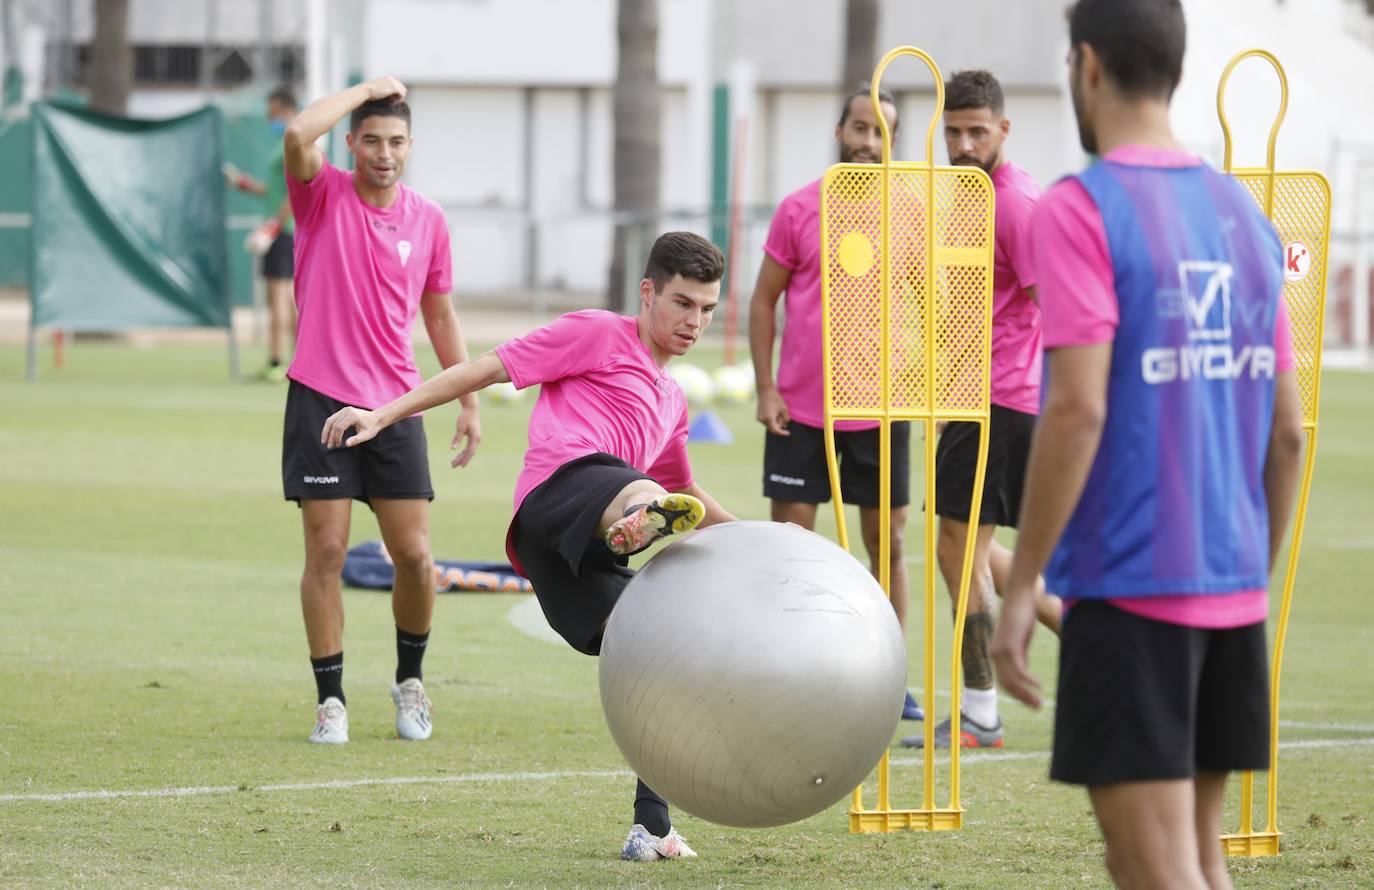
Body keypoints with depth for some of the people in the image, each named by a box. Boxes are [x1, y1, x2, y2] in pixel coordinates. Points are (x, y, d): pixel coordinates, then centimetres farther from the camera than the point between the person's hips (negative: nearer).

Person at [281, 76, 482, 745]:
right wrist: (367, 89, -13)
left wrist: (468, 402, 14)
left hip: (396, 403, 3)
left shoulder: (428, 220, 8)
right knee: (326, 552, -4)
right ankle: (330, 699, 4)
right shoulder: (323, 197, -2)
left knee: (414, 556, 0)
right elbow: (298, 134, -24)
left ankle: (410, 678, 23)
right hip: (321, 399, -3)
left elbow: (440, 317, 17)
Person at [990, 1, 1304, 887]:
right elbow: (1289, 431, 13)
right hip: (1234, 591, 7)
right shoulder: (1243, 214, 12)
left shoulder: (1081, 210, -9)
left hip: (1127, 583, -7)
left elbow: (1079, 408, -17)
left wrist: (1021, 589, -12)